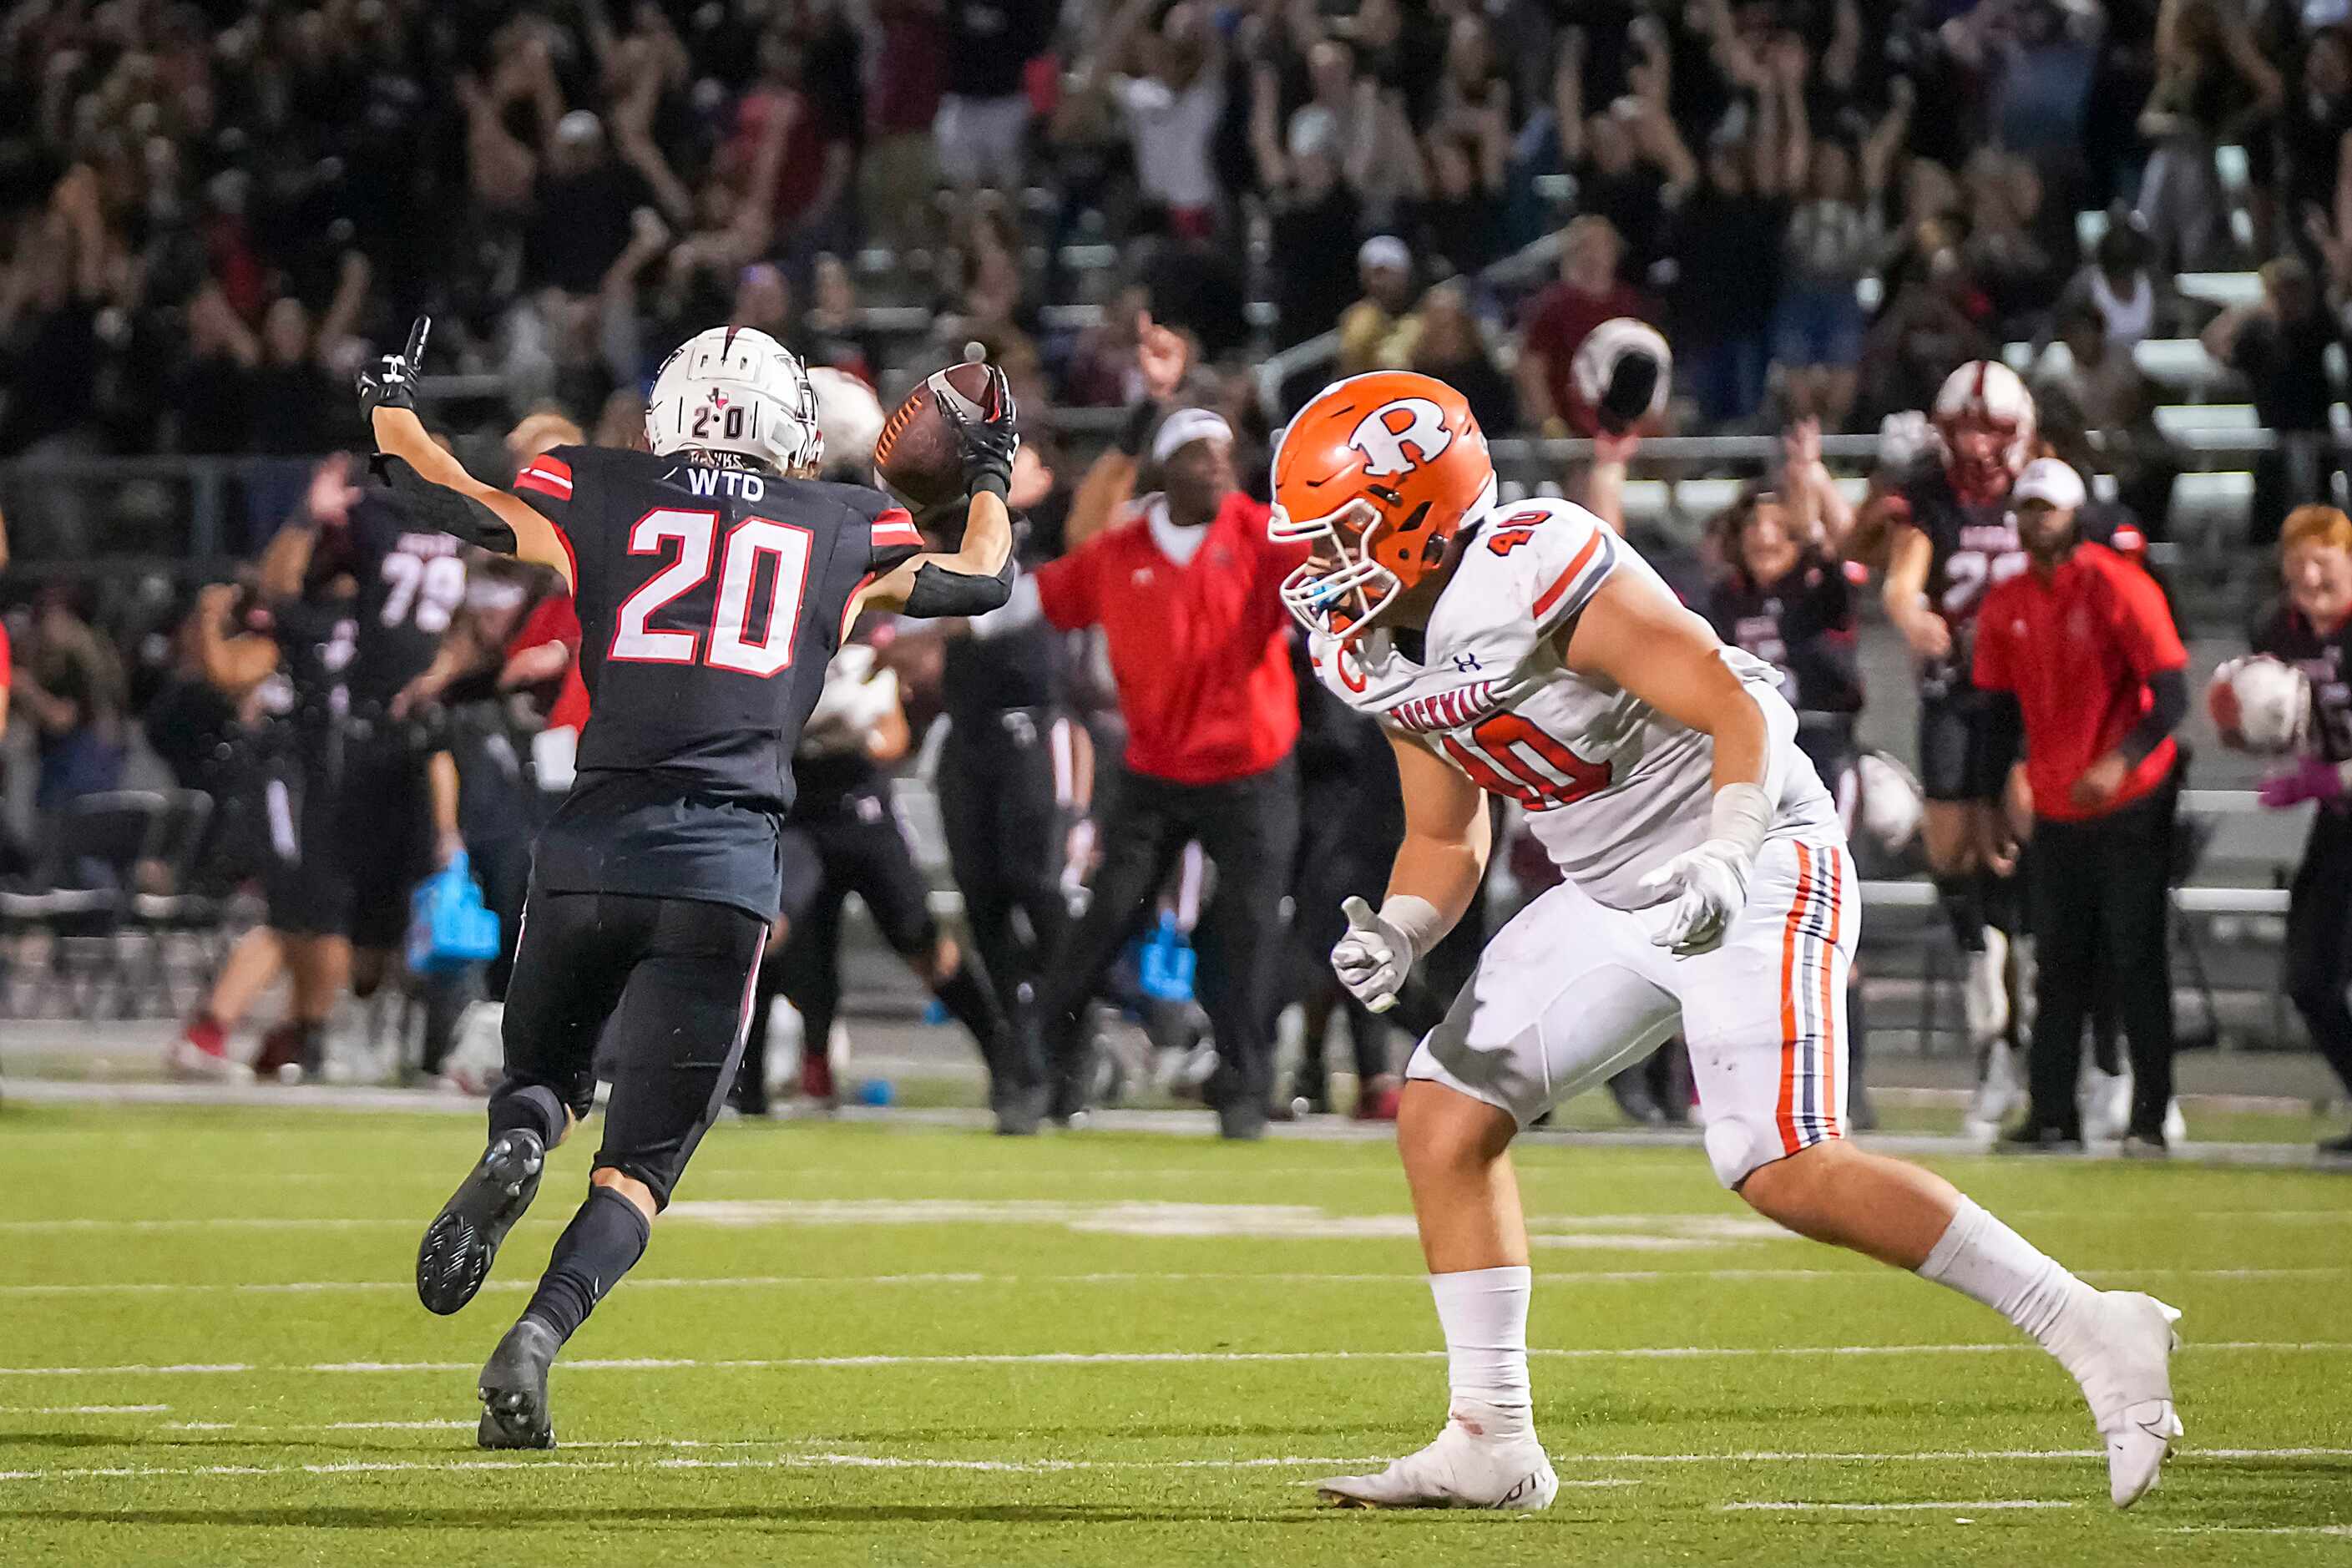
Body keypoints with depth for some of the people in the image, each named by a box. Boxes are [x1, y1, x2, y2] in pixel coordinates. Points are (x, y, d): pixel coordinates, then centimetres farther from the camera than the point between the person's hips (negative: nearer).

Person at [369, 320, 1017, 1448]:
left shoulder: (606, 499, 10)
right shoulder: (843, 528, 12)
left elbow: (433, 495, 16)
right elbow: (982, 581, 28)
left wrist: (391, 406, 35)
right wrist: (990, 477, 46)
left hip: (592, 847, 1)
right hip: (729, 862, -1)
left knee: (545, 1074, 23)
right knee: (642, 1158, 6)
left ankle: (514, 1148, -13)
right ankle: (536, 1338, -18)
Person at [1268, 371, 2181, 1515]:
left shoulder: (1541, 575, -24)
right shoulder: (1376, 654, 3)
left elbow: (1742, 712, -23)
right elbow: (1445, 840, 15)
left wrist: (1721, 860, -38)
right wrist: (1395, 936, -5)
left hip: (1752, 871, -9)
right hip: (1613, 895, 9)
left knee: (1784, 1169, -21)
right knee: (1443, 1114, 2)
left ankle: (2091, 1332, -14)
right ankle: (1491, 1443, 9)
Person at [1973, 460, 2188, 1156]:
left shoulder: (2118, 587, -12)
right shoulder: (2005, 604, 7)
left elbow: (2172, 693, -16)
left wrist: (2121, 761, -30)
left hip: (2131, 805, -6)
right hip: (2057, 811, 6)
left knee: (2136, 960, -5)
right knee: (2058, 963, 7)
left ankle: (2150, 1116, -2)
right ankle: (2052, 1115, 10)